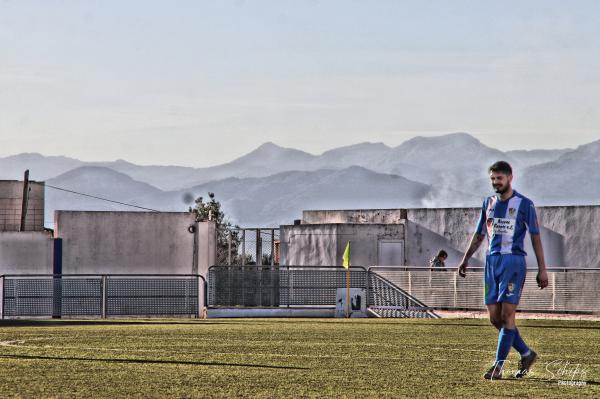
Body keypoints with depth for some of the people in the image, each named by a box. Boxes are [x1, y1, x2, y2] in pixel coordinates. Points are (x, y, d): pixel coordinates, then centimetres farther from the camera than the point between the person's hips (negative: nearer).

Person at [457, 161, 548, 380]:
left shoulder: (524, 204, -2)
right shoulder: (488, 203, 14)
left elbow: (535, 237, -1)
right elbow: (479, 235, 23)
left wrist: (542, 270, -4)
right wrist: (465, 260, 17)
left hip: (513, 262, -6)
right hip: (492, 261, 6)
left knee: (507, 315, -10)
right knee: (494, 318, 2)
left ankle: (498, 366, -6)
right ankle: (526, 354, 18)